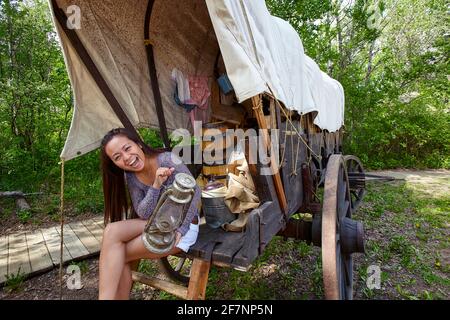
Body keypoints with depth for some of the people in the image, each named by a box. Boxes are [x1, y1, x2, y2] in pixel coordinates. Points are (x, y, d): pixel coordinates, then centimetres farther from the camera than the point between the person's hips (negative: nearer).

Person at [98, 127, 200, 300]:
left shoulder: (168, 160, -20)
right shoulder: (130, 177, -4)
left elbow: (195, 193, -16)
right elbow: (143, 214, -11)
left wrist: (179, 231, -20)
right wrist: (156, 185, -27)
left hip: (183, 226, -5)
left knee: (118, 255, -16)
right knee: (112, 231, -18)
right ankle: (107, 296, -2)